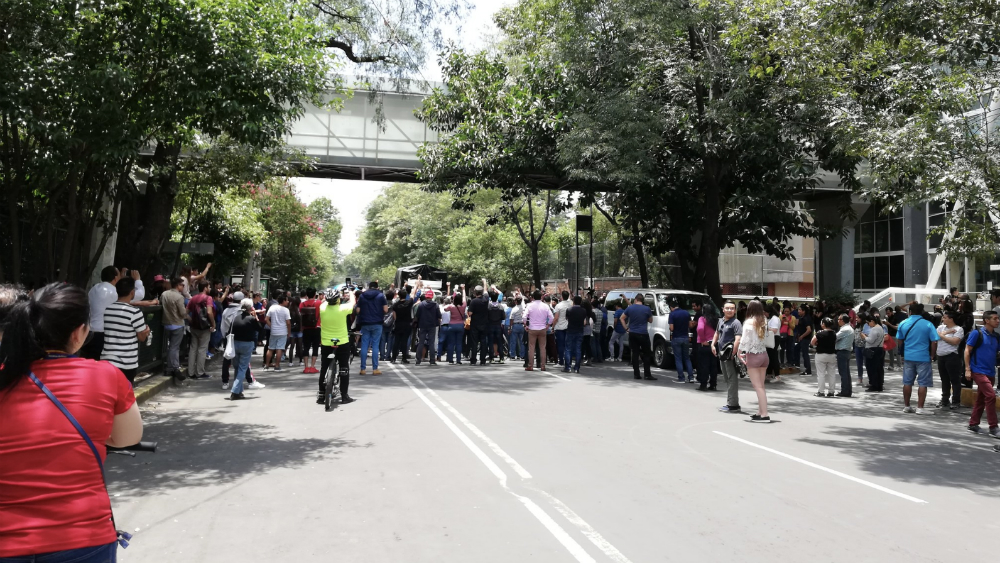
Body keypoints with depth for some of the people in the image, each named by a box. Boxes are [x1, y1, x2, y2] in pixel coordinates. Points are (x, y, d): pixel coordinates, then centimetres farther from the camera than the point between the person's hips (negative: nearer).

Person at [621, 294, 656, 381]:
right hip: (643, 334, -3)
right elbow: (650, 320, 9)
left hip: (632, 334, 3)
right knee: (646, 354, 3)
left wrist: (626, 328, 10)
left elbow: (622, 318, 8)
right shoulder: (647, 309, -5)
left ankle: (636, 374, 7)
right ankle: (647, 374, -1)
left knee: (635, 353, 7)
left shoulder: (630, 308, 1)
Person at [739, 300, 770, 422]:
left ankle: (764, 414, -8)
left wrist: (740, 353, -1)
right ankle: (760, 412, 17)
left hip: (753, 356, -6)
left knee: (758, 386, -5)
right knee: (761, 386, 13)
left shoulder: (749, 322, -11)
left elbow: (744, 340, -12)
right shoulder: (764, 321, 5)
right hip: (764, 354, 6)